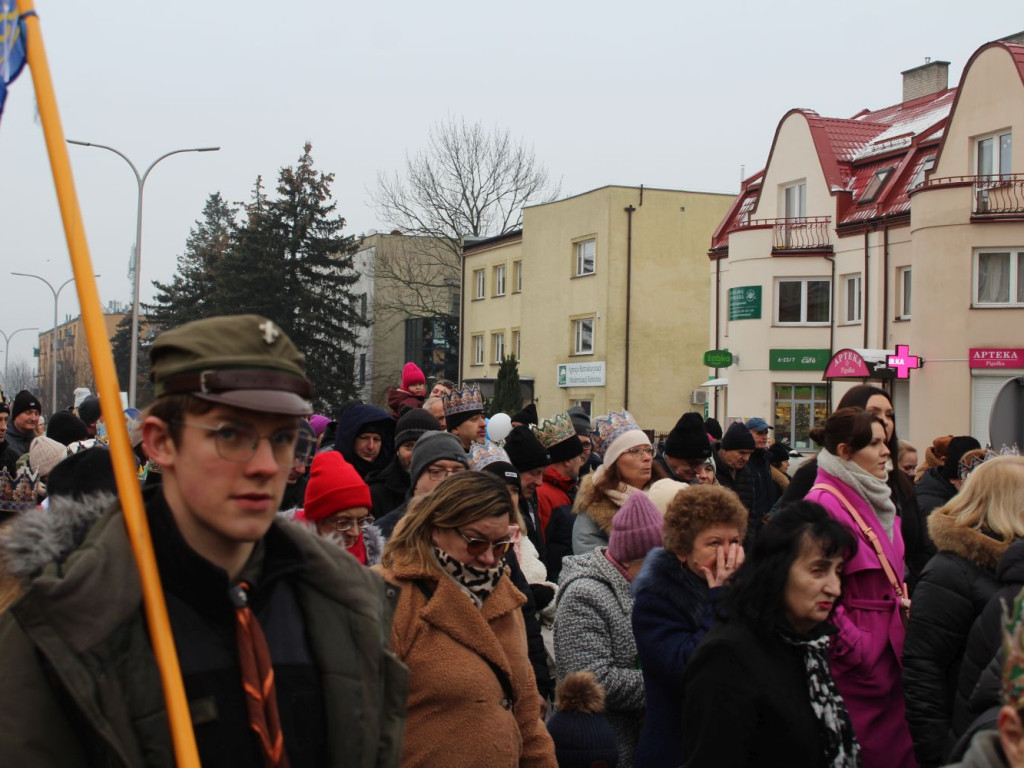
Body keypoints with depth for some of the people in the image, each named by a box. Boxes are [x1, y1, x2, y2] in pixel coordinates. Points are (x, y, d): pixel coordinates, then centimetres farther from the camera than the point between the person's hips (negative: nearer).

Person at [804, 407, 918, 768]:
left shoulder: (873, 499, 12)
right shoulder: (822, 504, -17)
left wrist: (903, 605, 9)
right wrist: (856, 649, -19)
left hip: (889, 644, 9)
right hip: (853, 656, -9)